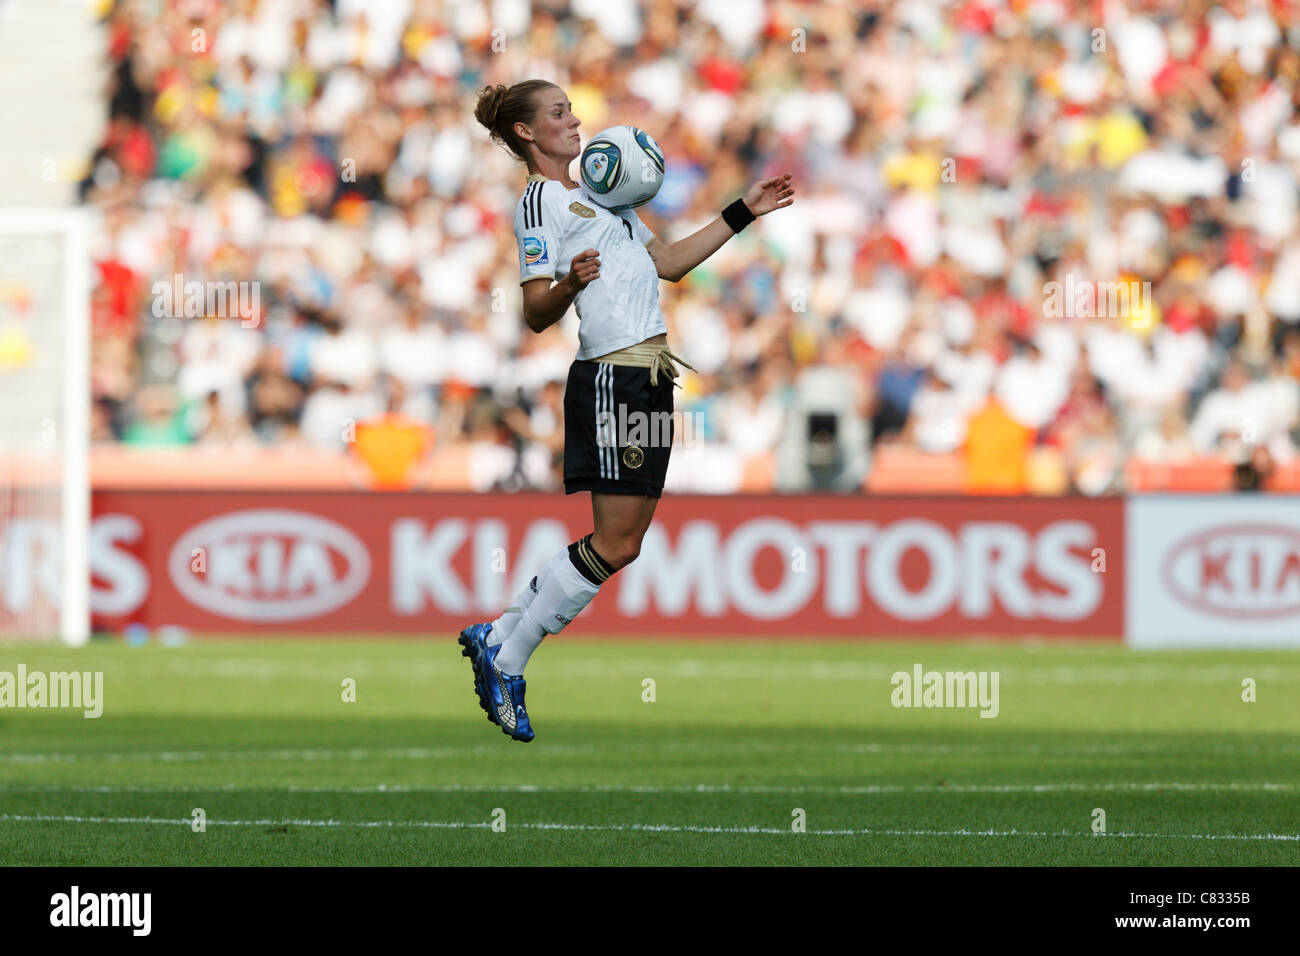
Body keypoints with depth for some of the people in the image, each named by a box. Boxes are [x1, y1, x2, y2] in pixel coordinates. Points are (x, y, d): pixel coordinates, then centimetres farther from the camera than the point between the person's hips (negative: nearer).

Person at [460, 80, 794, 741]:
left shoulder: (594, 196, 22)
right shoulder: (540, 202, -6)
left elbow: (668, 262, 27)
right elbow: (536, 314, -12)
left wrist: (745, 212, 26)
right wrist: (570, 282, -33)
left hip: (648, 376, 9)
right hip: (613, 375, -9)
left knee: (623, 538, 7)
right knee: (616, 545, -11)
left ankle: (497, 635, 13)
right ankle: (504, 661, -2)